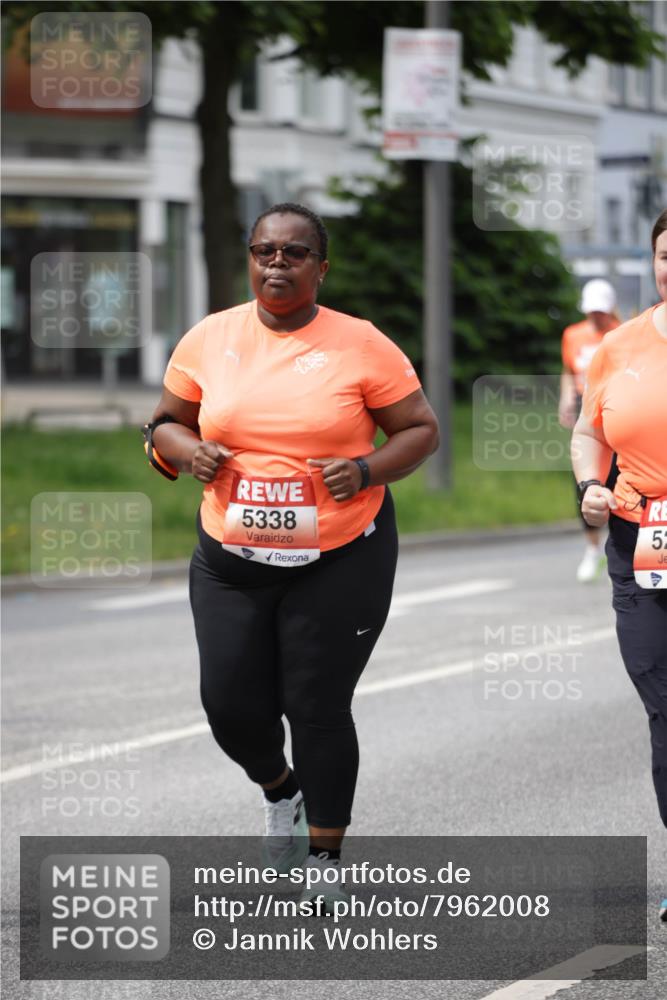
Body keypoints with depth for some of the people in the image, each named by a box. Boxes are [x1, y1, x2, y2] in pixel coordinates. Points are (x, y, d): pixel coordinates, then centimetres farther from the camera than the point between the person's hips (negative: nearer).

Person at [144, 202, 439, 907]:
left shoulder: (361, 345, -5)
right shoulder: (208, 340, 2)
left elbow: (420, 430, 2)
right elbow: (165, 424, 14)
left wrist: (364, 470, -16)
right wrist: (188, 452, -8)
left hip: (340, 559, -3)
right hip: (231, 559, 3)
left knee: (318, 709, -1)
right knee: (232, 707, 2)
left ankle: (325, 857, 18)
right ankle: (281, 792, 37)